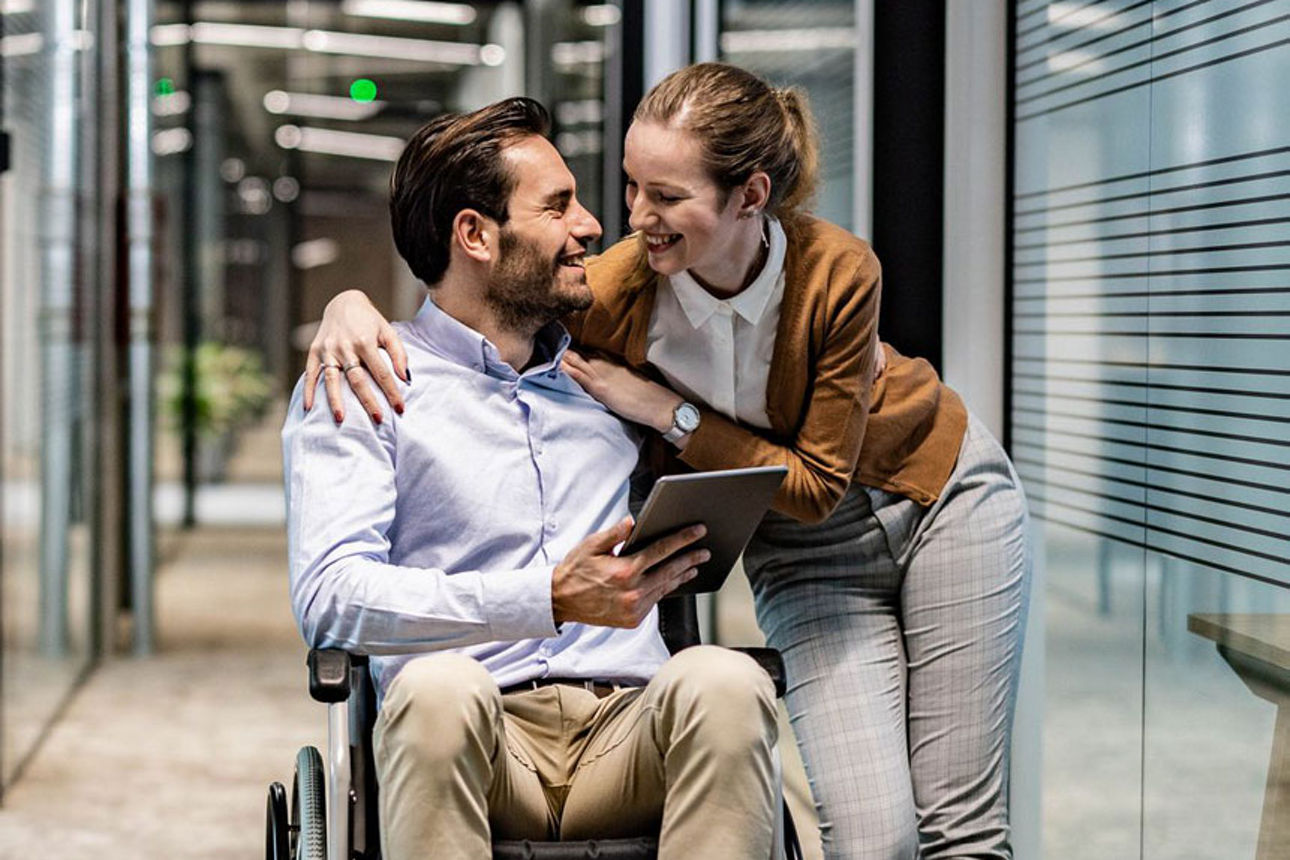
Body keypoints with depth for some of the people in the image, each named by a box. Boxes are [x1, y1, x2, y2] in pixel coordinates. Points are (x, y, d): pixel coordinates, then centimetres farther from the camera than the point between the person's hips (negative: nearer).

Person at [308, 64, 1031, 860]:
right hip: (802, 551, 1)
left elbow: (817, 484, -19)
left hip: (941, 495, -1)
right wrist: (354, 303, -28)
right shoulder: (616, 292, -23)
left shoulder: (837, 272, -26)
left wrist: (667, 412, -25)